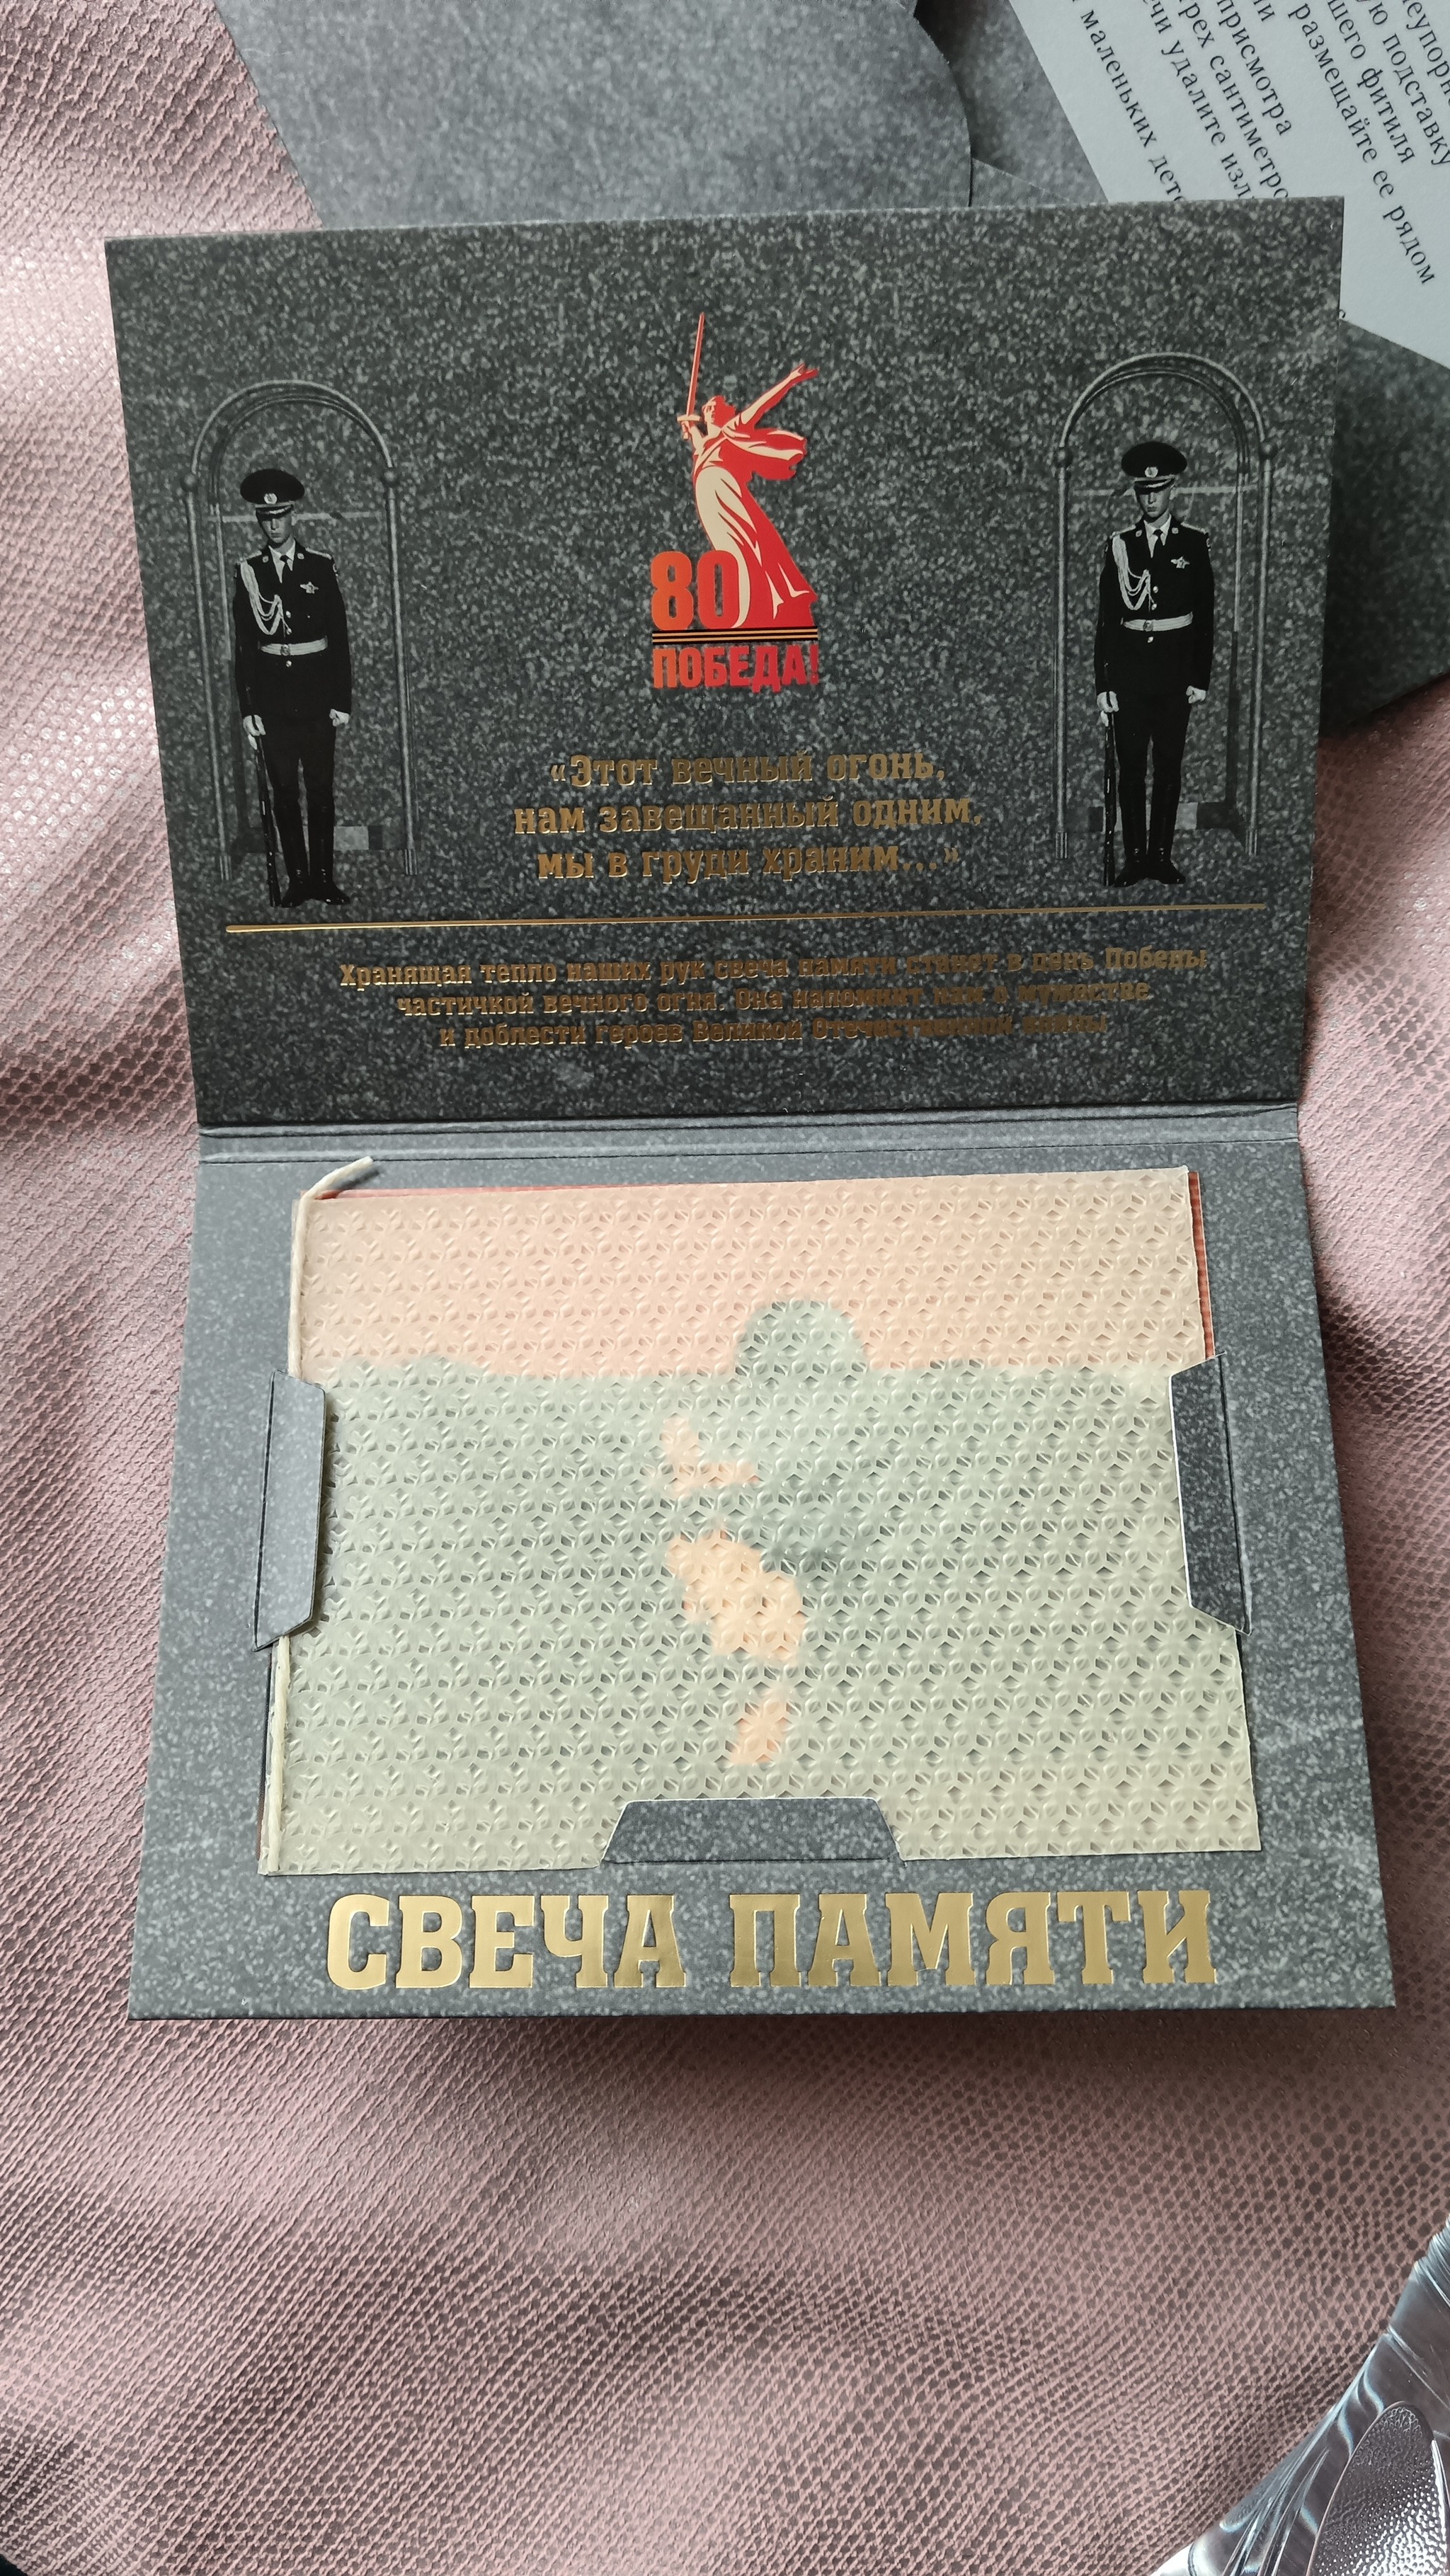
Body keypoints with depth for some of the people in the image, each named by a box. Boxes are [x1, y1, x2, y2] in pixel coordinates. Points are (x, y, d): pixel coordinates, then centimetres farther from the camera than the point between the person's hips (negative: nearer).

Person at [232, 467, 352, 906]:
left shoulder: (321, 565, 2)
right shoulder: (248, 571, 3)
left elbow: (339, 638, 3)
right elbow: (244, 646, 2)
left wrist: (342, 701, -2)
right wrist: (248, 709, -3)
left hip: (317, 696, -1)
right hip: (272, 698, 1)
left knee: (320, 788, 4)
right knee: (283, 791, 4)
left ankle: (323, 876, 11)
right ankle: (298, 877, 10)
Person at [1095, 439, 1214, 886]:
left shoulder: (1194, 543, 3)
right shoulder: (1120, 545, 5)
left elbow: (1205, 617, 4)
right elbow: (1107, 619, 4)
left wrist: (1200, 679, -1)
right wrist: (1103, 683, -1)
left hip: (1175, 673, 0)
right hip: (1128, 672, 1)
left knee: (1169, 766, 5)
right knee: (1130, 766, 2)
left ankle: (1162, 854, 12)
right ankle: (1134, 856, 9)